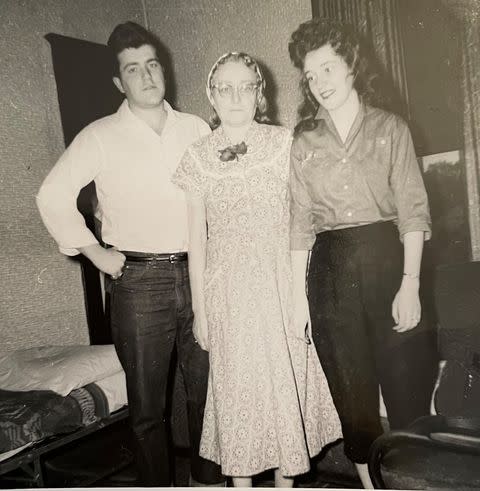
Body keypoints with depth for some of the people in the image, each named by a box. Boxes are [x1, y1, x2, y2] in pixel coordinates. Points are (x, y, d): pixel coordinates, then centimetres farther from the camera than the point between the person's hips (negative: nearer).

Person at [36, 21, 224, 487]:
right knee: (147, 406, 8)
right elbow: (52, 196, -3)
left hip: (198, 275, 3)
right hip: (138, 282, -3)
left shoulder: (196, 129, 9)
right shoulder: (101, 136, 0)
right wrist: (95, 253, -6)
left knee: (207, 392, 13)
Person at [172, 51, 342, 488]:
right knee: (235, 389, 8)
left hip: (280, 284, 0)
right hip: (226, 291, 0)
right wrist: (200, 310, 2)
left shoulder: (284, 144, 0)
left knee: (285, 385, 9)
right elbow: (197, 238, 3)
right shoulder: (198, 157, 1)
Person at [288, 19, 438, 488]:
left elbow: (412, 209, -2)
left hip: (387, 260, -1)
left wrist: (410, 283, -10)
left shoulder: (390, 128, 4)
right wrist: (299, 294, 1)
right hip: (330, 272, 2)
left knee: (409, 388, 3)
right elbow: (300, 223, 6)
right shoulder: (302, 142, 8)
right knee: (352, 395, 11)